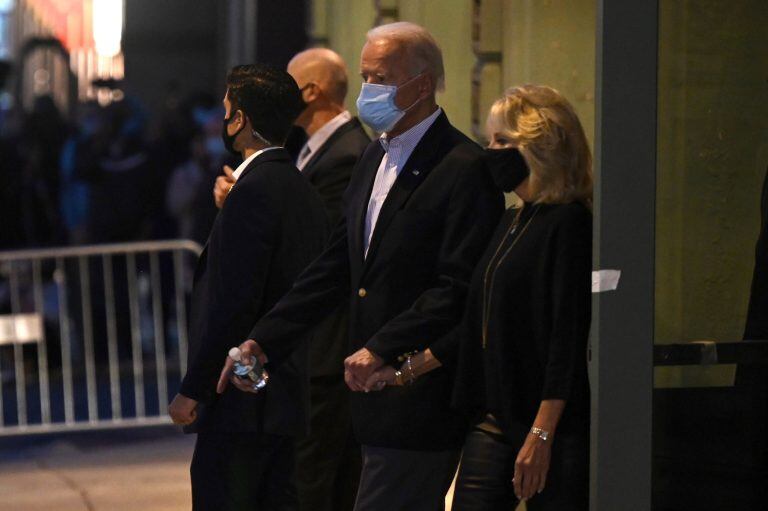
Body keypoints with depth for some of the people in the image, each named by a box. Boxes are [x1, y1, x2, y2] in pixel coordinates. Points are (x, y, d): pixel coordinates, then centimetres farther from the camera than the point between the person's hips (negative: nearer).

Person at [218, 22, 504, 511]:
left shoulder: (464, 169, -13)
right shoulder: (376, 158, 16)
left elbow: (458, 290, -19)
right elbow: (336, 265, 17)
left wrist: (382, 349, -24)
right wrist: (263, 341, 11)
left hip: (423, 394, -9)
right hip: (379, 393, 9)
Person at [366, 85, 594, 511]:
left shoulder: (569, 223, -11)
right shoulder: (511, 223, 16)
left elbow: (569, 337, -16)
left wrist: (541, 435, -20)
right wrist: (407, 372, 22)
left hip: (554, 428, -8)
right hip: (494, 423, 8)